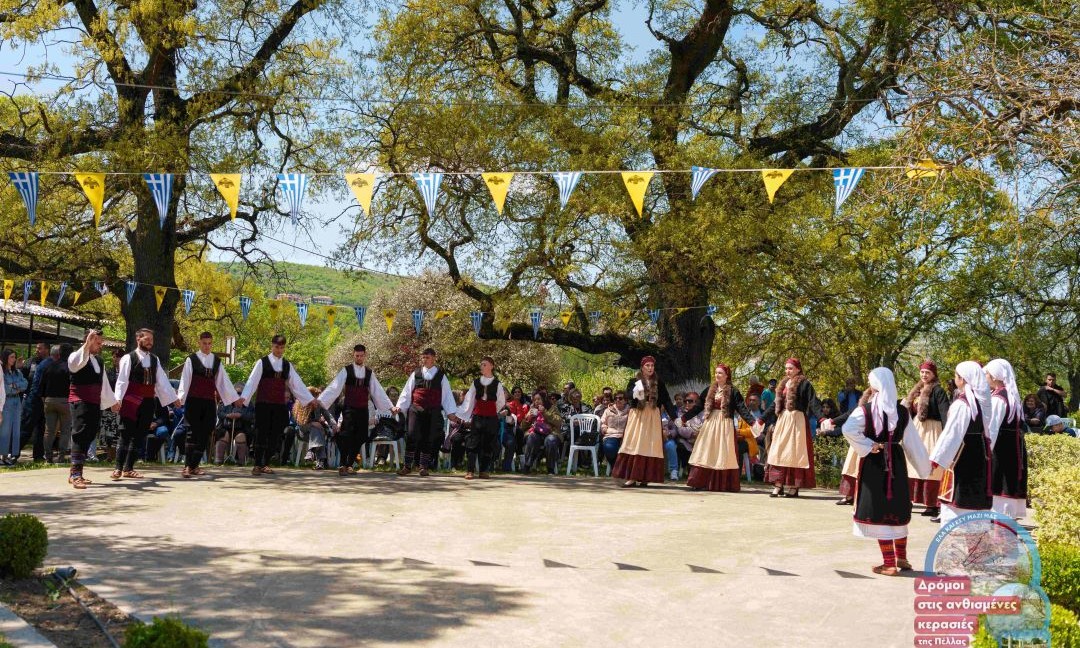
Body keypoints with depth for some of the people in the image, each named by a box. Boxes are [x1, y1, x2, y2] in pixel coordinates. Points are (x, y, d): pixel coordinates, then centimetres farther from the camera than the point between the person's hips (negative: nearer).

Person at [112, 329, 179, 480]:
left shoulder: (155, 360, 13)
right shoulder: (128, 358, -4)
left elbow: (162, 381, 12)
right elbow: (122, 381, -10)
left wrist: (173, 398, 7)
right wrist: (118, 400, -20)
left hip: (148, 402, 6)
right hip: (131, 401, -6)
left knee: (139, 436, 8)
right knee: (126, 435, -6)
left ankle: (128, 469, 15)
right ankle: (118, 468, -1)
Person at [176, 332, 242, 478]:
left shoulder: (216, 361, 12)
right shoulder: (191, 359, 1)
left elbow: (223, 381, 14)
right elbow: (185, 380, -4)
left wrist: (235, 398, 12)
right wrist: (180, 397, -15)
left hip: (210, 402, 4)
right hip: (193, 401, -4)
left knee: (204, 434, 2)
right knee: (193, 432, -9)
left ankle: (194, 466, 10)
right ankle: (187, 466, -9)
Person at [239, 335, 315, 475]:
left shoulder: (287, 365, 11)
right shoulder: (262, 362, -1)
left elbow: (297, 384, 11)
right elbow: (252, 381, -8)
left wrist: (310, 399, 5)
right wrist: (244, 397, -22)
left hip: (280, 405, 4)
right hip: (263, 404, -4)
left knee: (274, 435, 4)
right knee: (261, 434, -4)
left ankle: (266, 464, 13)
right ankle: (257, 465, 1)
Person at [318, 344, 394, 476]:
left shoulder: (369, 373, 10)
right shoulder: (346, 371, -1)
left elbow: (378, 391, 11)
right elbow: (334, 387, -8)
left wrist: (390, 406, 6)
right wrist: (320, 400, -18)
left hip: (363, 410, 4)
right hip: (349, 409, -4)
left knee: (360, 438, 5)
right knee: (346, 437, -12)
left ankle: (350, 465, 16)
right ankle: (342, 465, -6)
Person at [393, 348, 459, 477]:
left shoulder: (441, 376, 8)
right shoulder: (416, 374, 9)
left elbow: (447, 395, 8)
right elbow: (407, 392, 10)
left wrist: (451, 412, 1)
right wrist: (399, 406, 1)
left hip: (434, 412, 0)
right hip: (416, 410, 0)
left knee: (429, 439, 3)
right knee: (412, 436, -10)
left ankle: (424, 467, 13)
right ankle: (407, 466, -3)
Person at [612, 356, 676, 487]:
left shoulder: (659, 383, 10)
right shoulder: (634, 381, 6)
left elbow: (666, 400, 7)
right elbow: (628, 394, -10)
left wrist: (674, 417, 0)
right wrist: (636, 392, -31)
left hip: (653, 417, 1)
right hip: (637, 416, -1)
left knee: (650, 446, -3)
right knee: (634, 445, -6)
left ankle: (645, 477, 1)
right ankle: (631, 477, -6)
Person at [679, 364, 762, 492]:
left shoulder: (732, 391, -2)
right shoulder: (710, 390, 10)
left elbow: (741, 408, -7)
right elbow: (698, 406, 12)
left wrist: (752, 421, -19)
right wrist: (684, 417, 10)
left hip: (725, 425, -4)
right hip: (710, 424, 4)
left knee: (723, 454, -2)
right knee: (706, 453, 2)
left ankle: (724, 484, 2)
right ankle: (702, 483, 3)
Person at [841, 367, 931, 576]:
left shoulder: (865, 410, -11)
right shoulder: (902, 411, 0)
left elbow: (848, 429, -27)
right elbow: (912, 442, 4)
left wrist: (868, 447, -15)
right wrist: (924, 467, 13)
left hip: (873, 463, -4)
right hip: (896, 463, 4)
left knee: (879, 511, 2)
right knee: (898, 509, 17)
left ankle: (889, 564, 2)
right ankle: (901, 558, 27)